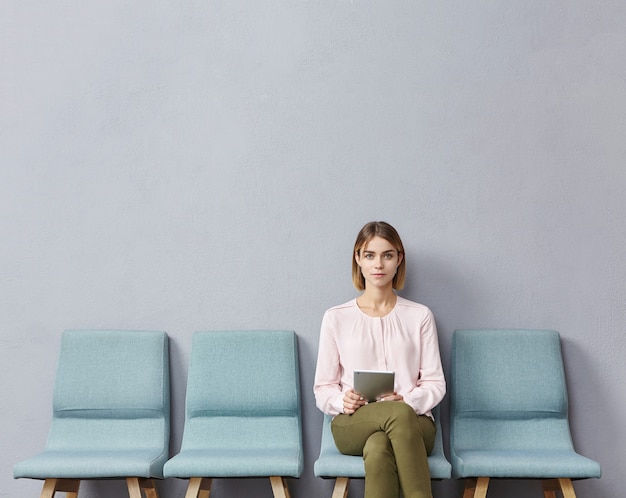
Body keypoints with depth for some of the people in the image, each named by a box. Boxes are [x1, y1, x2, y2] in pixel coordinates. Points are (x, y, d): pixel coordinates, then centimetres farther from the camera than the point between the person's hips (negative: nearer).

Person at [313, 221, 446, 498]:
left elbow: (435, 383, 9)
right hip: (352, 425, 0)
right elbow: (323, 388, 12)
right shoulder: (336, 318, 11)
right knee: (399, 414, -38)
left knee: (378, 449, -39)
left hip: (412, 421, 0)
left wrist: (407, 400, -13)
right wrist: (342, 401, -12)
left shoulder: (420, 316, 12)